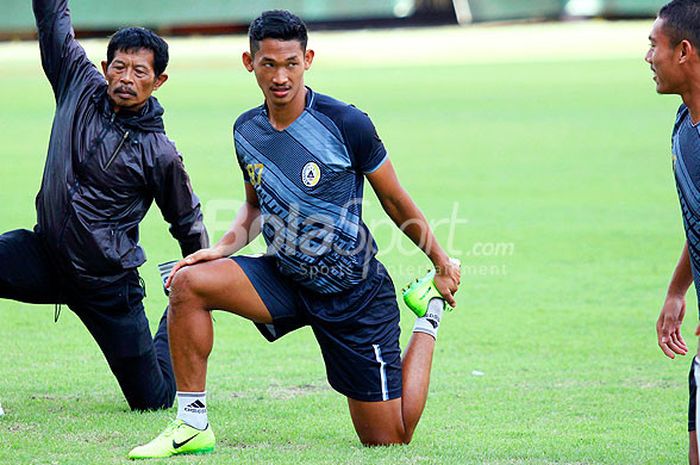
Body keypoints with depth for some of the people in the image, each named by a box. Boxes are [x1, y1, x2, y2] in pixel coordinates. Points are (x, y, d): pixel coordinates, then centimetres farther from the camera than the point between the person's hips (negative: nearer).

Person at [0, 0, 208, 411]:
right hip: (47, 255, 3)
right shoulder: (81, 87, -2)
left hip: (107, 282, -3)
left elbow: (189, 224, 2)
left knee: (153, 399, 3)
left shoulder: (159, 153, -11)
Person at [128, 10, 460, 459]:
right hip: (284, 278, 4)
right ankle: (192, 426, -13)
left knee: (389, 441, 2)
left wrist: (443, 264, 5)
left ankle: (429, 319, 28)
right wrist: (224, 247, -4)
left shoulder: (345, 123, -18)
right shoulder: (246, 131, -2)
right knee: (189, 282, -22)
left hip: (356, 294, -4)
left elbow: (396, 201, -4)